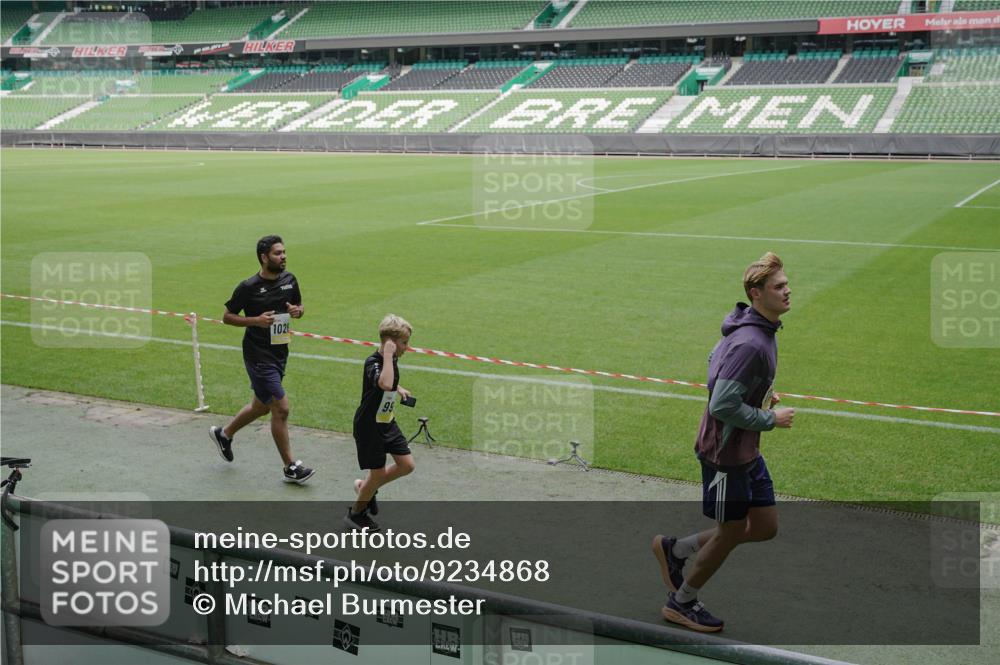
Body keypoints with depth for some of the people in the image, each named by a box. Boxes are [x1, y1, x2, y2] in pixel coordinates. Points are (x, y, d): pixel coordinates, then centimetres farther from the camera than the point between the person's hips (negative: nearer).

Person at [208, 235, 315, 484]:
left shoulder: (289, 280, 3)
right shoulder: (248, 287, -14)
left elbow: (299, 306, 18)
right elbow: (227, 317, -5)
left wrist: (298, 311, -7)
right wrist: (256, 320, -20)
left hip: (279, 352, 7)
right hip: (258, 354, -7)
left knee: (261, 406, 21)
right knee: (281, 408, -8)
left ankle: (224, 434, 46)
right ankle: (290, 467, 4)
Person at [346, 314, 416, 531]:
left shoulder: (392, 360, 2)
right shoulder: (373, 363, -25)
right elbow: (385, 384, -48)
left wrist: (399, 389, 14)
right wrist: (388, 355, -41)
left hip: (388, 423, 8)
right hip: (369, 426, -8)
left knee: (407, 465, 5)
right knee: (378, 472, 0)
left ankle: (365, 486, 26)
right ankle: (356, 513, 24)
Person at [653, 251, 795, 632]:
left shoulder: (757, 329, 5)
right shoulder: (751, 344, -27)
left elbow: (715, 360, 21)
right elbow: (723, 406, -29)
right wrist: (771, 419, -17)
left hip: (747, 451, 10)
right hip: (726, 451, -10)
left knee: (765, 527, 13)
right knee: (731, 532, 6)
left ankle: (675, 549, 26)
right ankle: (681, 602, 27)